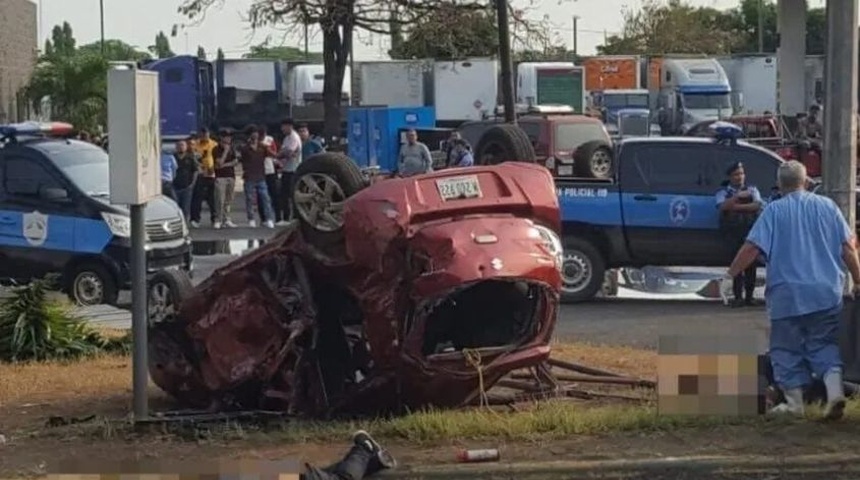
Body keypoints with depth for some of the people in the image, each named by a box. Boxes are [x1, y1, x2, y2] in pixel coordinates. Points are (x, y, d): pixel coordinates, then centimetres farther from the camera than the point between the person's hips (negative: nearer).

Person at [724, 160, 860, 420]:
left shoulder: (774, 211, -4)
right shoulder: (826, 206, 5)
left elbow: (751, 248, -11)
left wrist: (729, 275, -3)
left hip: (787, 295, -3)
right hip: (826, 293, 3)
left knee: (788, 349, 8)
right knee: (824, 345, 11)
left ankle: (795, 402, 11)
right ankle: (835, 390, -8)